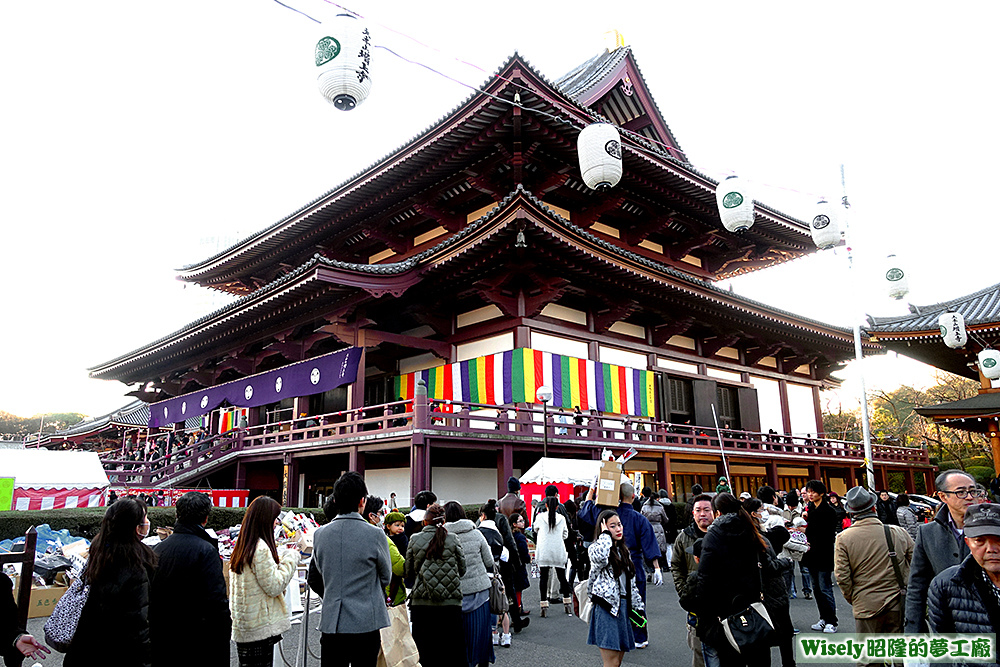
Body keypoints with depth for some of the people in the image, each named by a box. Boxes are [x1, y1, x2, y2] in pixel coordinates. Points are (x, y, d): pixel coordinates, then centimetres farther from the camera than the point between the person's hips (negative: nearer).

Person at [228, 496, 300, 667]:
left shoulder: (242, 547, 10)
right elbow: (274, 586, -17)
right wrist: (290, 559, -7)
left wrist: (281, 560, 14)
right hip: (260, 627, -9)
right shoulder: (260, 548, -19)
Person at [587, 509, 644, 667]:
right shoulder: (595, 548, -6)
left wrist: (638, 607, 16)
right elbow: (600, 557, -33)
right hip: (607, 608, -7)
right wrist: (606, 534, -18)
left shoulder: (624, 550, 17)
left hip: (624, 606, 7)